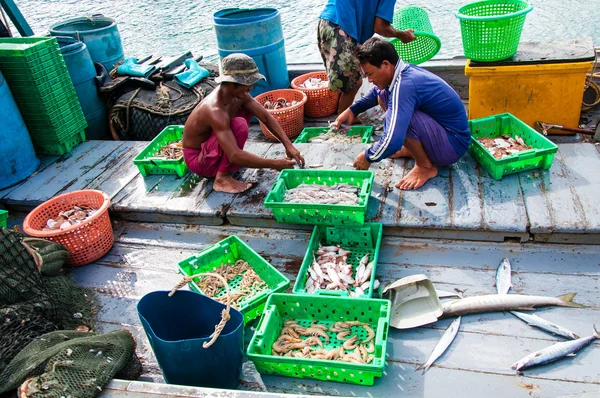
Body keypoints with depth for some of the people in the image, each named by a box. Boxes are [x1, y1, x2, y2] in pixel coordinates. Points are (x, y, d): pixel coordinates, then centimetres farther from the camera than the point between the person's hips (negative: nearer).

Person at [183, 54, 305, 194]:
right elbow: (235, 156, -40)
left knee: (248, 108, 5)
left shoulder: (239, 95, -11)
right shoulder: (215, 110, -36)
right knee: (239, 125, -31)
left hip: (210, 142, 8)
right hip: (197, 158, -8)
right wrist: (274, 164, -34)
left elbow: (266, 117, -4)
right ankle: (222, 179, -17)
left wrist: (288, 145, -14)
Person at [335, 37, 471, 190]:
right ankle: (414, 148, 15)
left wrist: (368, 157, -19)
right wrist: (352, 110, 13)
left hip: (453, 146, -9)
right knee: (383, 95, 7)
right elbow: (376, 92, 24)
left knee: (396, 118, -32)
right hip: (444, 127, 9)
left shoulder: (404, 85, -30)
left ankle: (426, 166, -9)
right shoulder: (405, 71, -1)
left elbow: (392, 142, -37)